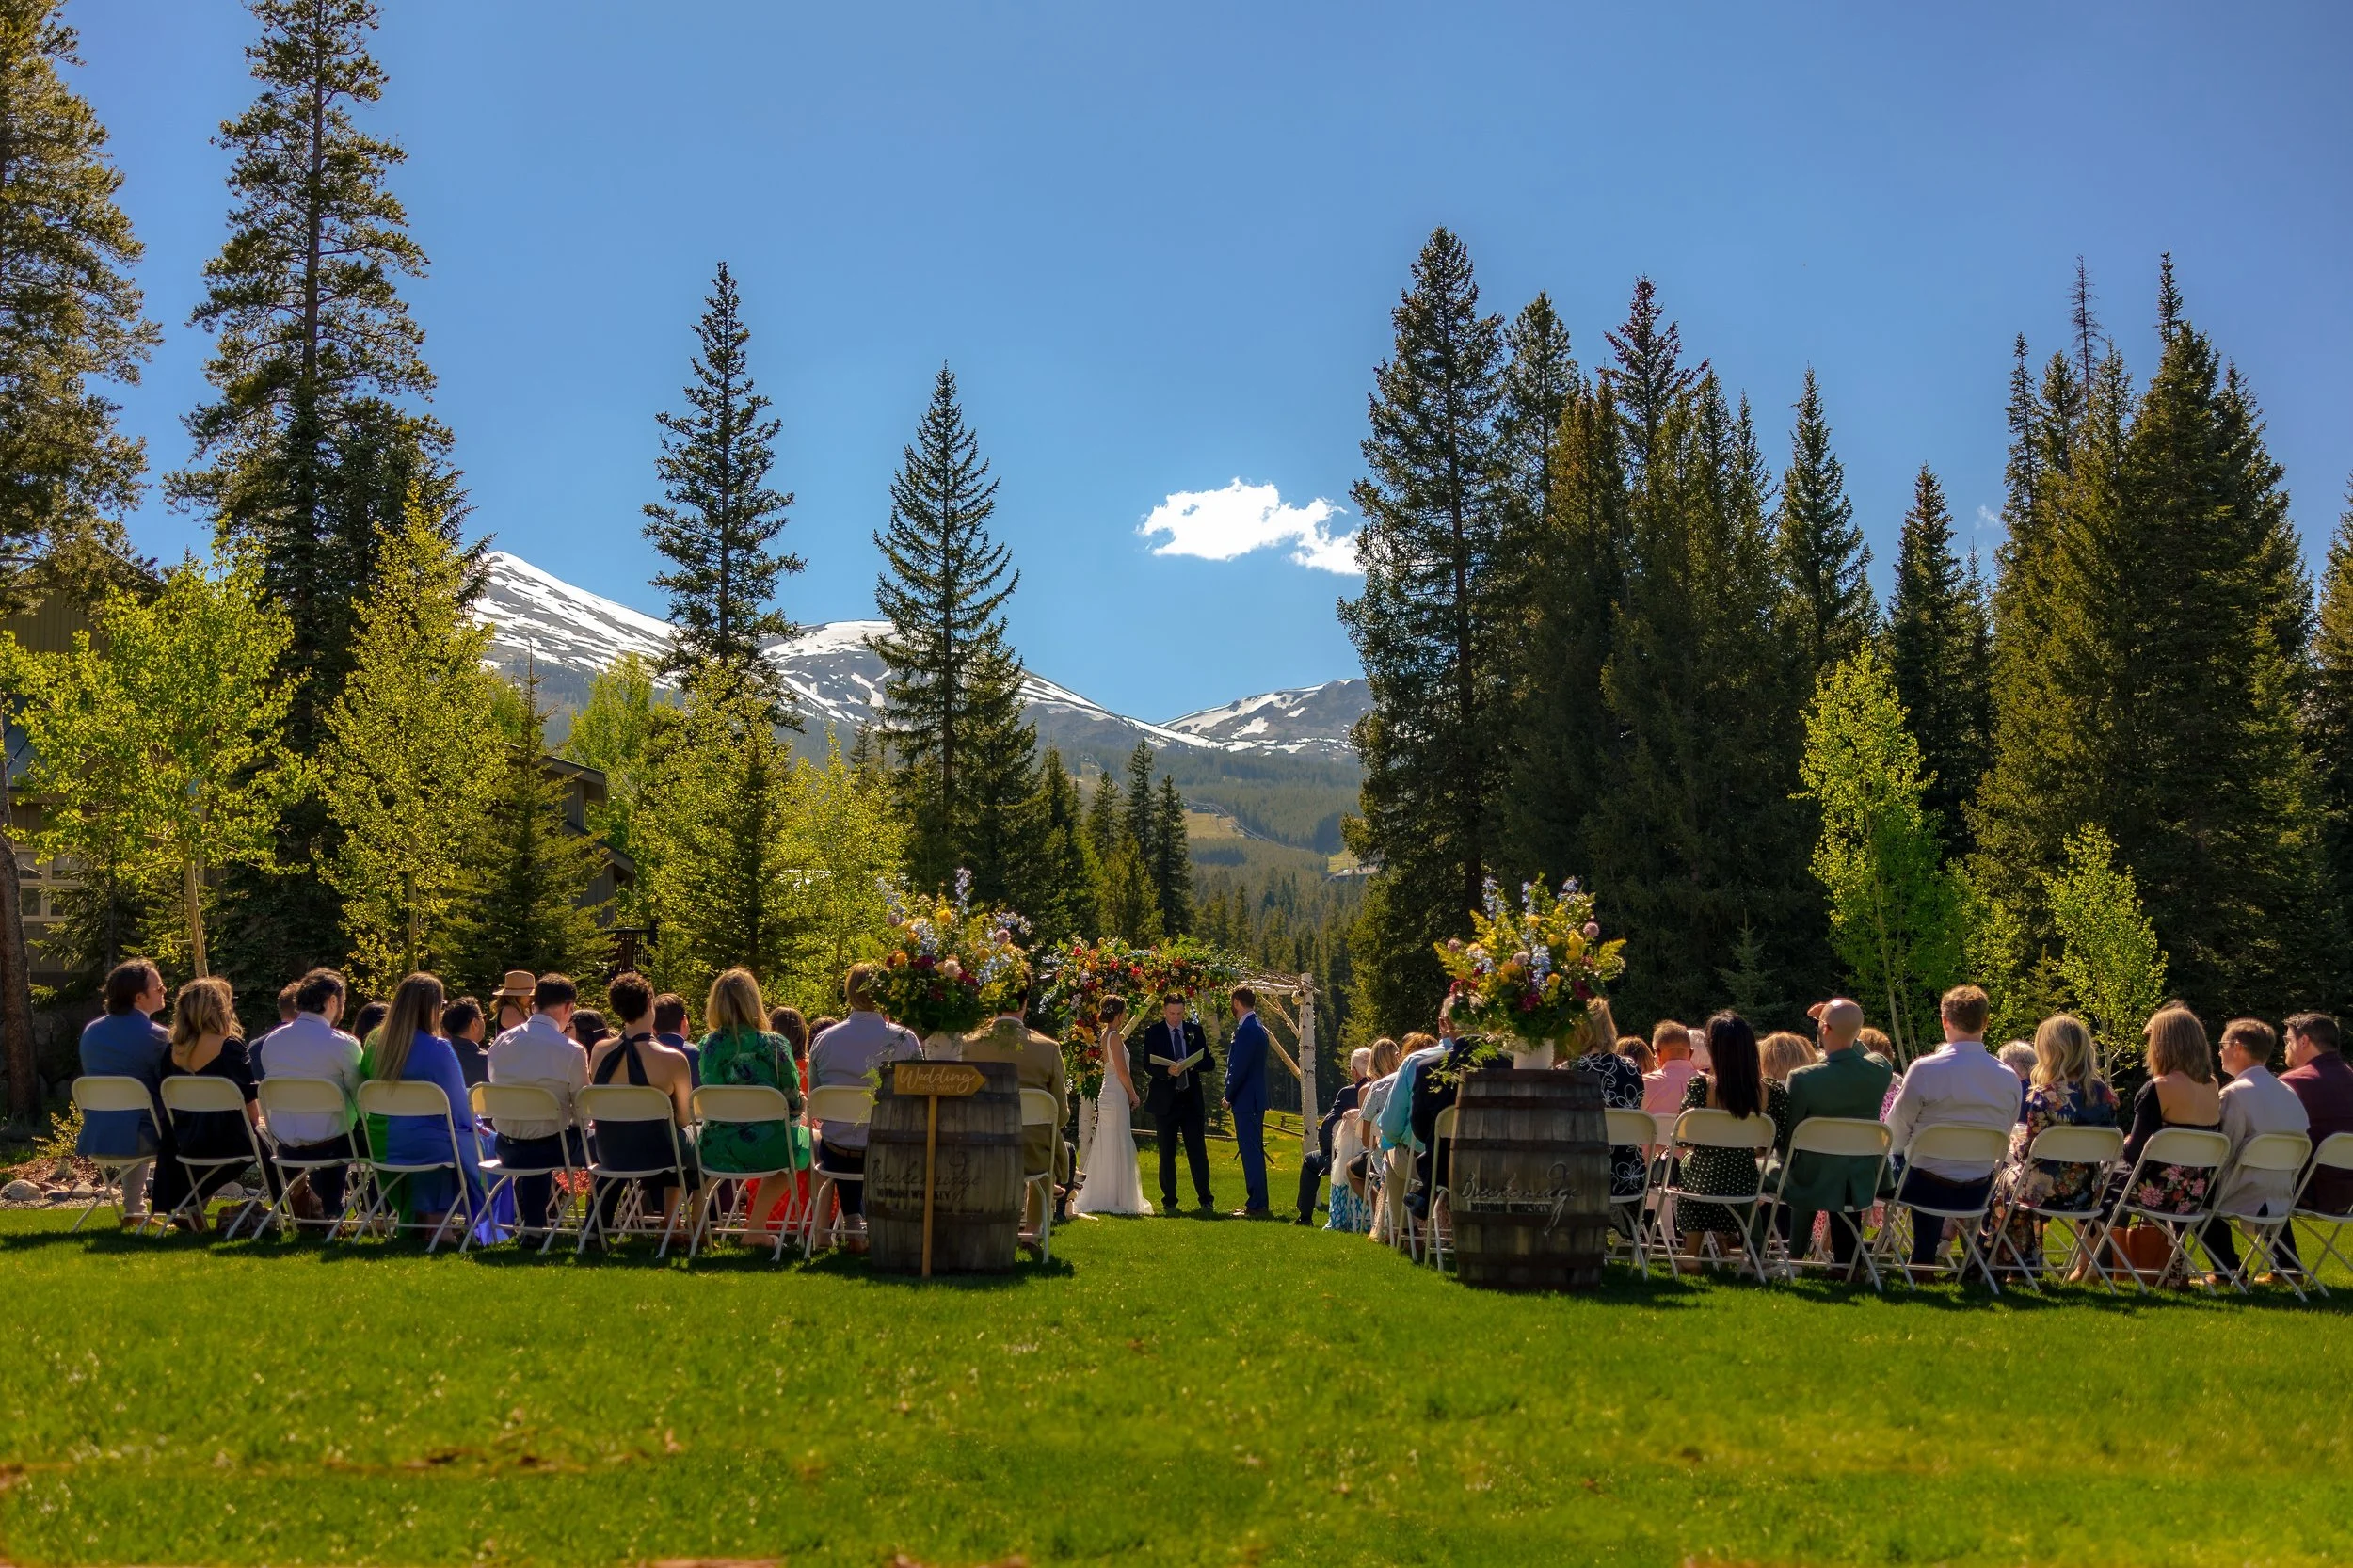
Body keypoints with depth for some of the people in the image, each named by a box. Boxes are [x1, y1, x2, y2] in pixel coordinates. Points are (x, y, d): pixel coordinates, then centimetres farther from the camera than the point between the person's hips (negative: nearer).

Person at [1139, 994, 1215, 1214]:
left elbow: (1207, 1062, 6)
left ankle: (1205, 1198, 8)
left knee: (1198, 1150, 0)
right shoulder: (1153, 1033, 1)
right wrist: (1167, 1071, -25)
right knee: (1167, 1153, 4)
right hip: (1164, 1099, -1)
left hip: (1191, 1099, 1)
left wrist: (1190, 1065, -15)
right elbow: (1148, 1065, -6)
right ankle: (1169, 1200, 12)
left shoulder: (1195, 1031, 8)